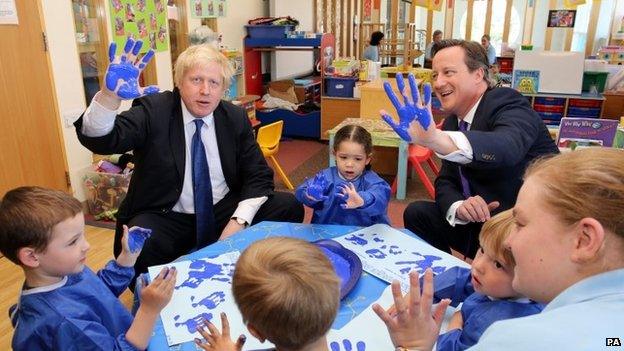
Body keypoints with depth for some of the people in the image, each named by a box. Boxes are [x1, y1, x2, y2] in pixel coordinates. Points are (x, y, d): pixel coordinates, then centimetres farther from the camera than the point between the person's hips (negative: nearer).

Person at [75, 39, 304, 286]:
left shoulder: (236, 118, 1)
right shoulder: (153, 110, -8)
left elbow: (259, 176, 1)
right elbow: (98, 139, -22)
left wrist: (239, 220, -16)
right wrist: (110, 95, -43)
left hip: (223, 212, 4)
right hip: (166, 220, -3)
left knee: (289, 207, -14)